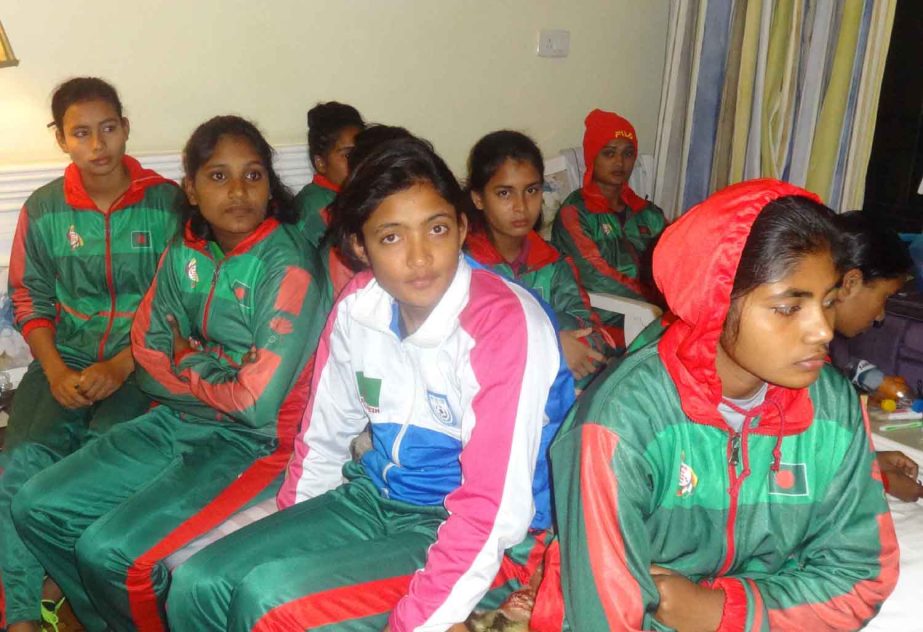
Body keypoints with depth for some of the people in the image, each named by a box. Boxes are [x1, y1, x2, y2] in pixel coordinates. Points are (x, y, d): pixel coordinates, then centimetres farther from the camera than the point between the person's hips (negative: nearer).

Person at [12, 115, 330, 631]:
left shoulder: (287, 269, -19)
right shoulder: (185, 253, 2)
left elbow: (257, 402, -22)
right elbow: (150, 359, 5)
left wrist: (187, 361, -5)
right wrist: (215, 367, -13)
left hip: (256, 440, -7)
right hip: (177, 422, 7)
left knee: (110, 551, -17)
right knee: (38, 508, 3)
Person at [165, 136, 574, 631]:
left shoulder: (505, 325, -23)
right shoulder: (358, 306, -4)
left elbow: (493, 510, -24)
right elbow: (324, 435, 9)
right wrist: (288, 537, 12)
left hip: (490, 540, -5)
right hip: (378, 498, 6)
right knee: (199, 585, -6)